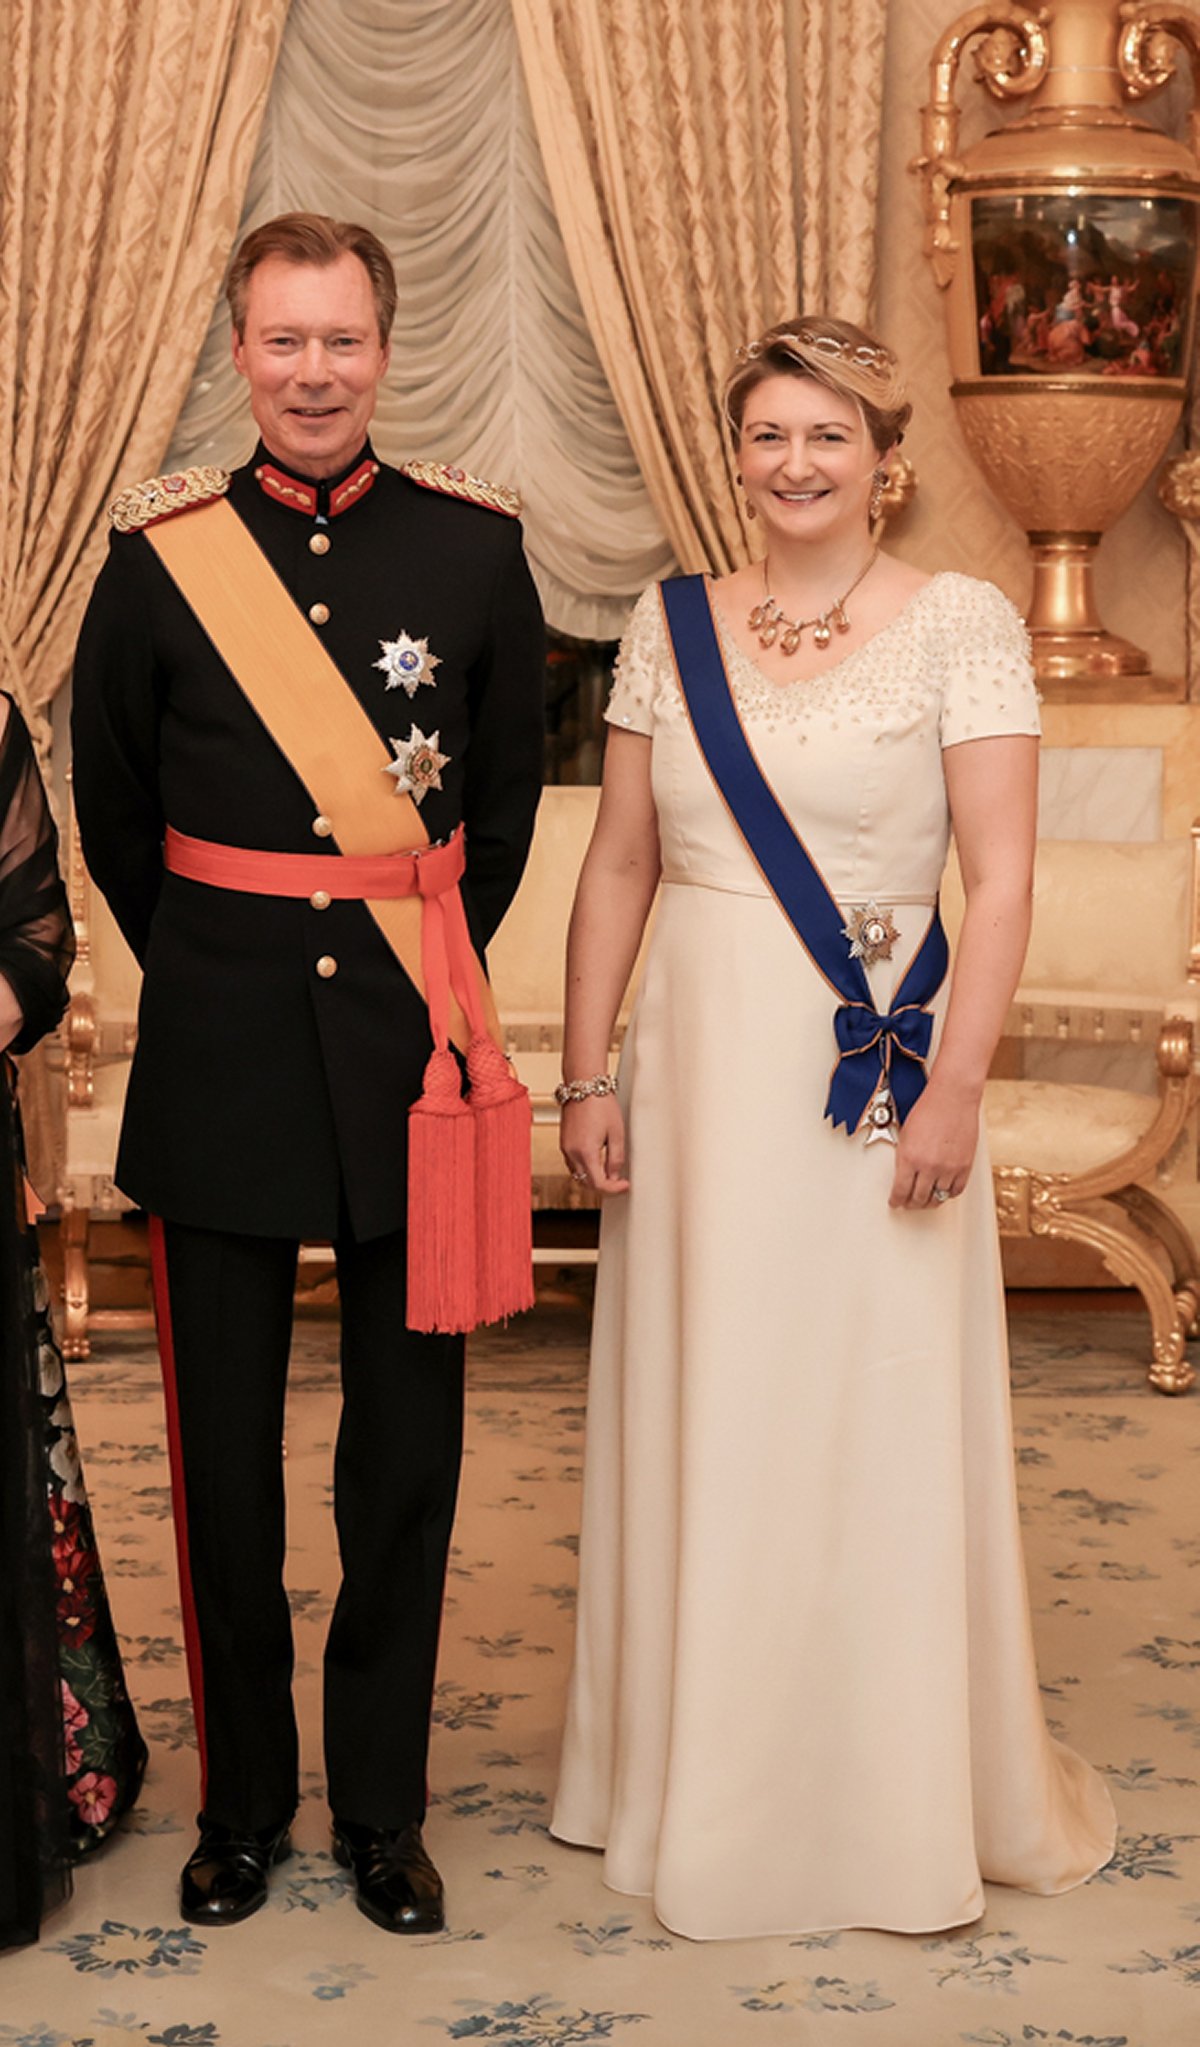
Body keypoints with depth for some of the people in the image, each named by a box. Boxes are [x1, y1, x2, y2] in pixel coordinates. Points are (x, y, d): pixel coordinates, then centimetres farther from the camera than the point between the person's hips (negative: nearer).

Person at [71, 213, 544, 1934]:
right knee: (225, 1454, 8)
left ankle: (383, 1804, 24)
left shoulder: (477, 546, -1)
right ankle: (243, 1797, 26)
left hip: (411, 1053, 0)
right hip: (220, 1065, 0)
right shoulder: (159, 557, -2)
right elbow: (112, 809, 11)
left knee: (407, 1451, 8)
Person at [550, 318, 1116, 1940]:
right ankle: (698, 1788, 28)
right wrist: (588, 1073, 3)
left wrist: (954, 1090, -16)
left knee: (877, 1432, 3)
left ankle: (895, 1805, 20)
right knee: (698, 1430, 11)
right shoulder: (670, 627, 7)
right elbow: (619, 867, 9)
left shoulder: (960, 624, -4)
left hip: (874, 1077, -4)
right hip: (699, 1072, 4)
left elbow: (1001, 878, -9)